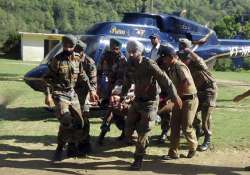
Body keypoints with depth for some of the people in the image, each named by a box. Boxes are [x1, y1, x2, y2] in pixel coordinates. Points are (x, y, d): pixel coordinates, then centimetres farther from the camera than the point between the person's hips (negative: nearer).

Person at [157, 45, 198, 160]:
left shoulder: (179, 67, -21)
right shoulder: (170, 68, 7)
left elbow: (188, 83, -33)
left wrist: (178, 91, -23)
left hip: (189, 100, -9)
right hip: (179, 99, 9)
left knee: (186, 127, 0)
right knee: (174, 126, 6)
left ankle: (193, 147, 26)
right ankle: (173, 153, 12)